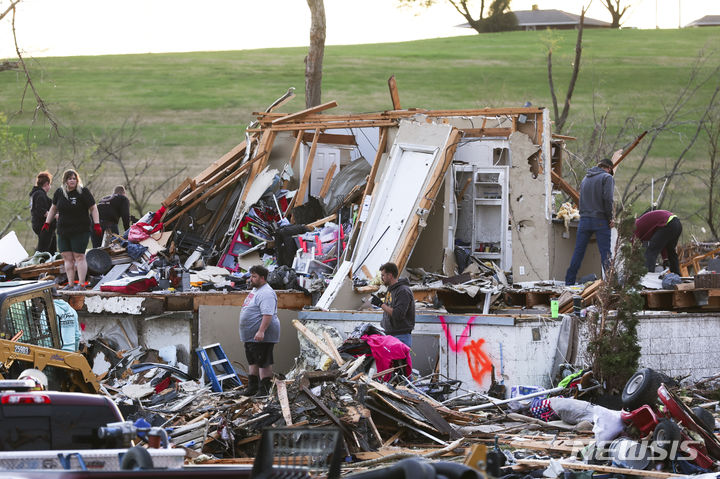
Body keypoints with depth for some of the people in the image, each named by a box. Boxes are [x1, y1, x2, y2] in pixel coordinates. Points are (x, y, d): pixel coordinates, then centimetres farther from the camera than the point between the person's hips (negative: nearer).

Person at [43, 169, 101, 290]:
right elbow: (53, 208, 21)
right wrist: (47, 223, 19)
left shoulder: (83, 192, -6)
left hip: (80, 231, -5)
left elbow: (93, 208, -4)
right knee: (67, 258, 3)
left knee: (79, 256, -7)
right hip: (63, 231, 5)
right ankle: (71, 284, 7)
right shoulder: (59, 192, 7)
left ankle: (81, 283, -5)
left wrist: (97, 225, -12)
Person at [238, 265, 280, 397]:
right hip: (251, 336, 11)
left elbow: (268, 314, -28)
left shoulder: (266, 293, -19)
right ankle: (252, 387, 27)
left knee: (264, 363, -7)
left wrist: (261, 331, -34)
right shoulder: (255, 290, 16)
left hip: (262, 337, -11)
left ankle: (264, 389, -5)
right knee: (253, 362, 18)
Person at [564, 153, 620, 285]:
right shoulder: (606, 177, -3)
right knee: (605, 253, -4)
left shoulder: (585, 179, 17)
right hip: (600, 220, -5)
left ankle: (569, 281, 9)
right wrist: (610, 217, -6)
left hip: (584, 220, 5)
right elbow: (607, 199, -13)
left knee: (578, 252, 7)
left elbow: (580, 200, 16)